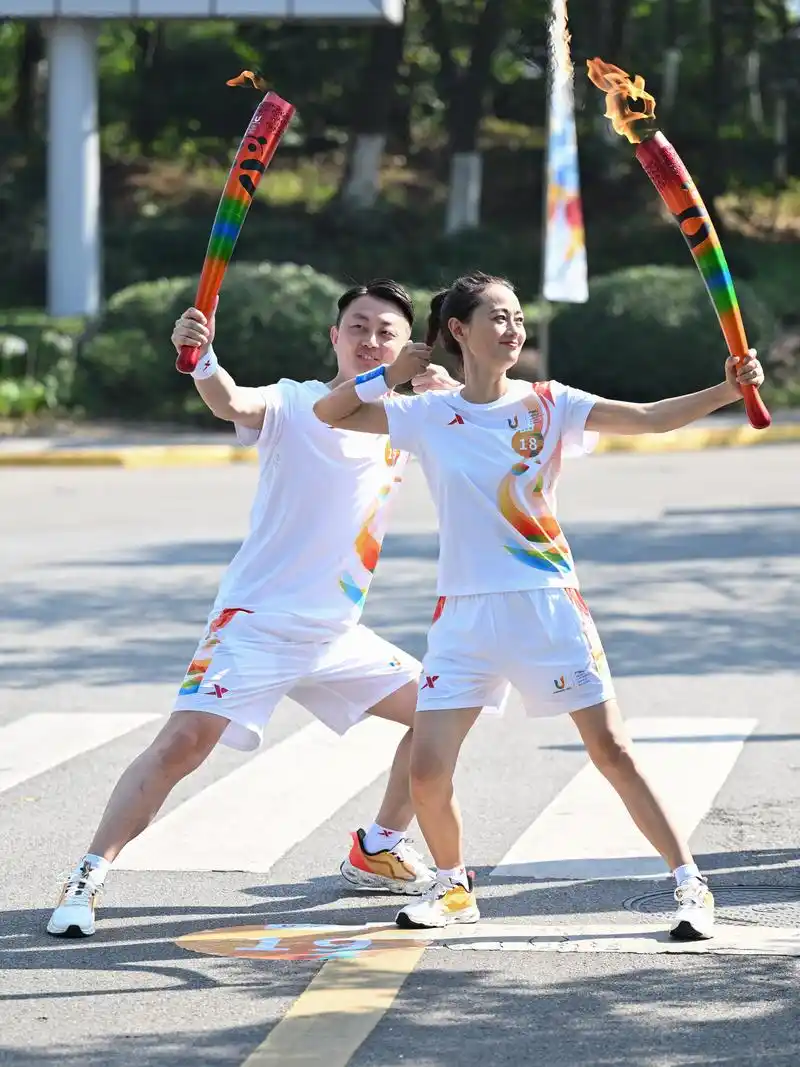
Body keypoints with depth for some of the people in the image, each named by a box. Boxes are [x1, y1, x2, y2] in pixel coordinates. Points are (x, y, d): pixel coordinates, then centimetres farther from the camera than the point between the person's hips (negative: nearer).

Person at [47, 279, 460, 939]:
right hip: (257, 623, -6)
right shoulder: (295, 404, -8)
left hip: (337, 636, 6)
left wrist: (451, 394, -11)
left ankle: (378, 853, 23)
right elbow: (232, 403, -27)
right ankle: (87, 879, -14)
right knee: (184, 741, -21)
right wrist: (203, 360, -51)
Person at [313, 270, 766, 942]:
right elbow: (330, 414, 7)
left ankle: (690, 883, 2)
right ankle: (454, 888, 21)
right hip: (465, 612, 2)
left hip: (548, 603, -2)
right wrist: (391, 374, -5)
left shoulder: (549, 405, -1)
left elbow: (650, 418, -9)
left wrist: (726, 391, -22)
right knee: (426, 771, -3)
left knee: (612, 748, -5)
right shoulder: (429, 415, 4)